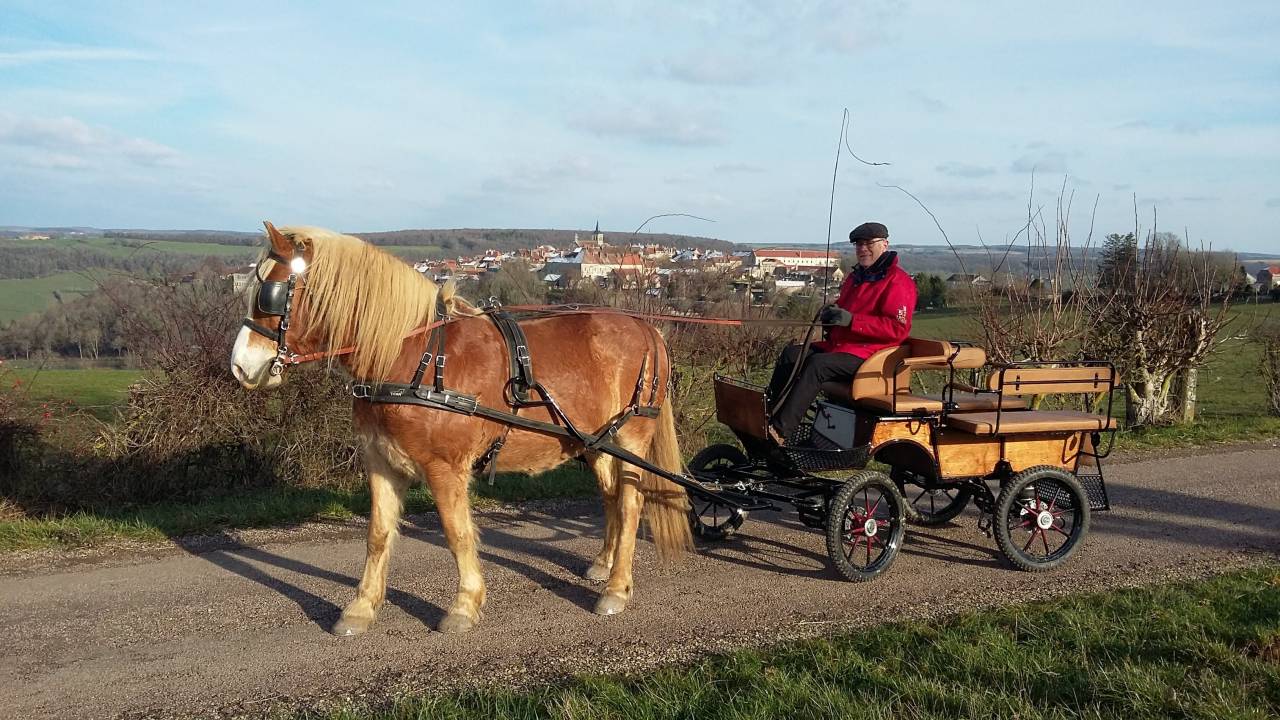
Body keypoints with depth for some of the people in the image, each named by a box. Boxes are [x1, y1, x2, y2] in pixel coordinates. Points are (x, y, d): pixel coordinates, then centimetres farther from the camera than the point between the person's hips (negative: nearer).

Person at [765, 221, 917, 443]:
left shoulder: (898, 282, -9)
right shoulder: (856, 276, 21)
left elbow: (898, 328, -20)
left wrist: (851, 320, -24)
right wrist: (832, 313, 8)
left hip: (870, 353, -10)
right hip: (838, 344, 10)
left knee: (817, 364, -30)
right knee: (792, 353, -4)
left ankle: (781, 432, -35)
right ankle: (766, 416, -11)